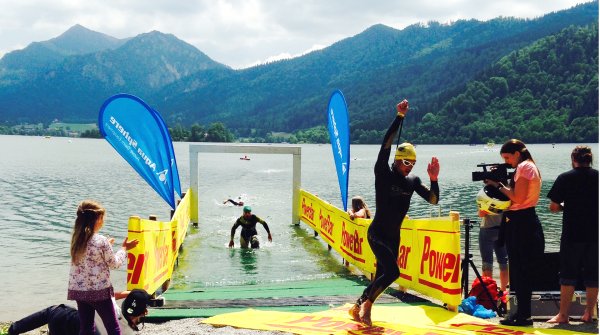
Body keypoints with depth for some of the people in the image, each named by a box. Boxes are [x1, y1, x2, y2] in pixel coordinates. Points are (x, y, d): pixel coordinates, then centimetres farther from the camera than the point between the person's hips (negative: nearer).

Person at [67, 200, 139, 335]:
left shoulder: (76, 239, 3)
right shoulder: (101, 241, -15)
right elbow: (114, 263, -3)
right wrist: (124, 248, 11)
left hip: (79, 291, 6)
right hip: (99, 291, -6)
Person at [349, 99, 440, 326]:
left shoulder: (413, 181, 5)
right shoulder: (384, 174, -11)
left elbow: (433, 200, -1)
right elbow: (386, 144, -21)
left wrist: (433, 179, -18)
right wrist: (399, 117, -23)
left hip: (394, 236, 7)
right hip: (377, 234, -7)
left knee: (381, 276, 10)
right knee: (392, 272, -20)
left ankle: (358, 307, 27)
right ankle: (367, 304, -1)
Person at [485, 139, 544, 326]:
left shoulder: (525, 167, -12)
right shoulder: (524, 167, 19)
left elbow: (518, 198, -20)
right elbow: (513, 197, 16)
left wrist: (499, 185, -10)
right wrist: (499, 184, 7)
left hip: (522, 224, -10)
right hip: (519, 224, 10)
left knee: (521, 270, -6)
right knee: (519, 270, 13)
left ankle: (523, 316, -2)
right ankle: (522, 311, 20)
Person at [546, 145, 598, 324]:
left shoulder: (565, 178, -5)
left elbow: (553, 207, -5)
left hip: (572, 234, -2)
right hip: (595, 235, 2)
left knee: (568, 275, 3)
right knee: (592, 275, 10)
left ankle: (563, 315, 4)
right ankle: (589, 313, 14)